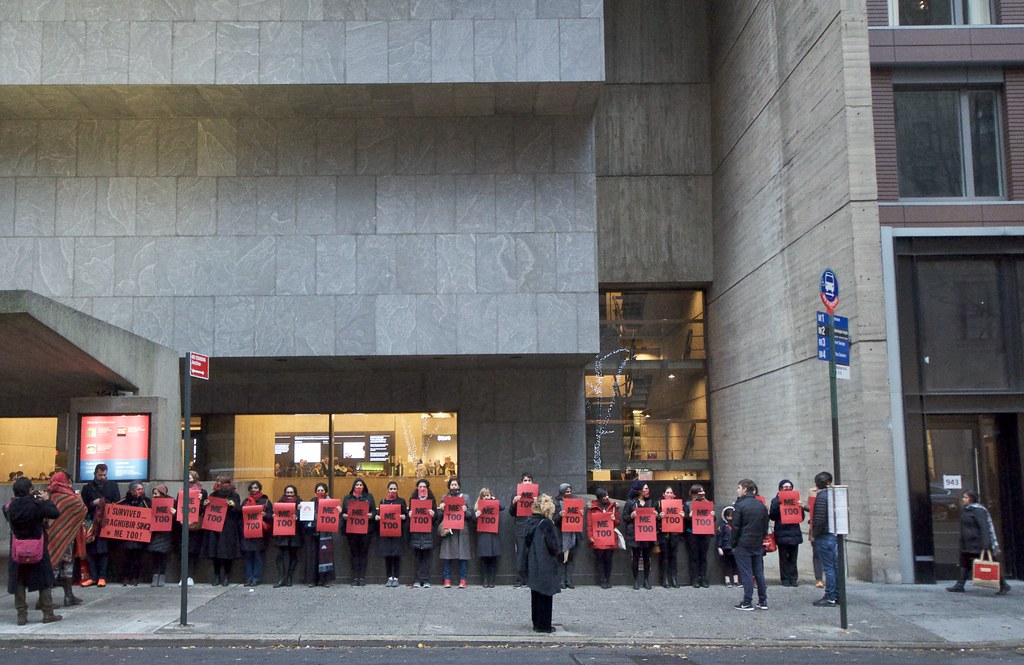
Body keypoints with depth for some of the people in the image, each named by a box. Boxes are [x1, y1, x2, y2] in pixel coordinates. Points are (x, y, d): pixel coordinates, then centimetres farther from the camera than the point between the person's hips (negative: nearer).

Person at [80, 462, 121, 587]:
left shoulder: (113, 486, 12)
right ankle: (92, 576, 1)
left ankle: (102, 577, -2)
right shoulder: (87, 487, 12)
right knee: (90, 550, -3)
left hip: (106, 522, -1)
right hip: (91, 522, 1)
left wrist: (103, 502, -7)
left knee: (104, 550, -4)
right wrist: (93, 504, -10)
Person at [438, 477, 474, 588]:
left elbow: (470, 515, 8)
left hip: (462, 530, -1)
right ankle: (447, 580, -1)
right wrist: (441, 509, -7)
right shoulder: (444, 498, 14)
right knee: (446, 555, -4)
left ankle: (463, 580, -1)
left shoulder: (465, 497, 12)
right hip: (448, 529, 1)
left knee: (462, 555, -4)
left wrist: (465, 511, -12)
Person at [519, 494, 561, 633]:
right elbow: (554, 546, -17)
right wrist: (558, 555, 3)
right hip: (546, 566, -7)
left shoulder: (530, 522, 4)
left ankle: (537, 623, 24)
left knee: (536, 594, 16)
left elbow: (526, 542, 10)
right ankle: (544, 625, 7)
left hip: (532, 564, 7)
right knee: (545, 596, 3)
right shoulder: (547, 524, -17)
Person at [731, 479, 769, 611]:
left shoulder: (739, 505, -10)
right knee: (759, 572, 11)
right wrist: (760, 539, 16)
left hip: (743, 544, -5)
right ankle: (763, 601, 13)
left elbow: (735, 527, -11)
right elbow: (765, 527, 11)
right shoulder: (762, 506, 8)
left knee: (746, 573, -3)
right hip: (757, 545, 5)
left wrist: (734, 544, -2)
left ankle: (747, 603, -2)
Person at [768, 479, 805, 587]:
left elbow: (801, 518, 11)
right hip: (782, 534, -2)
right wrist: (778, 503, -15)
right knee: (783, 558, -2)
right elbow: (772, 516, -5)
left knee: (793, 558, 1)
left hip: (794, 533, 2)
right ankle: (785, 579, 2)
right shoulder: (776, 501, 6)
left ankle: (793, 579, 5)